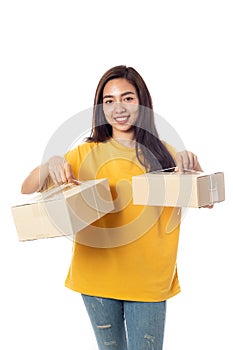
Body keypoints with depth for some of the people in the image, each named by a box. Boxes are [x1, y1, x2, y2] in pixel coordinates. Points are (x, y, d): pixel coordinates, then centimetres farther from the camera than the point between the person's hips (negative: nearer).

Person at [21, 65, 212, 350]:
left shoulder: (161, 152, 3)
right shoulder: (87, 153, 0)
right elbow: (27, 189, -4)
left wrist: (193, 167, -17)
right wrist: (50, 165, -24)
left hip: (149, 279, 0)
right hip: (97, 275, 0)